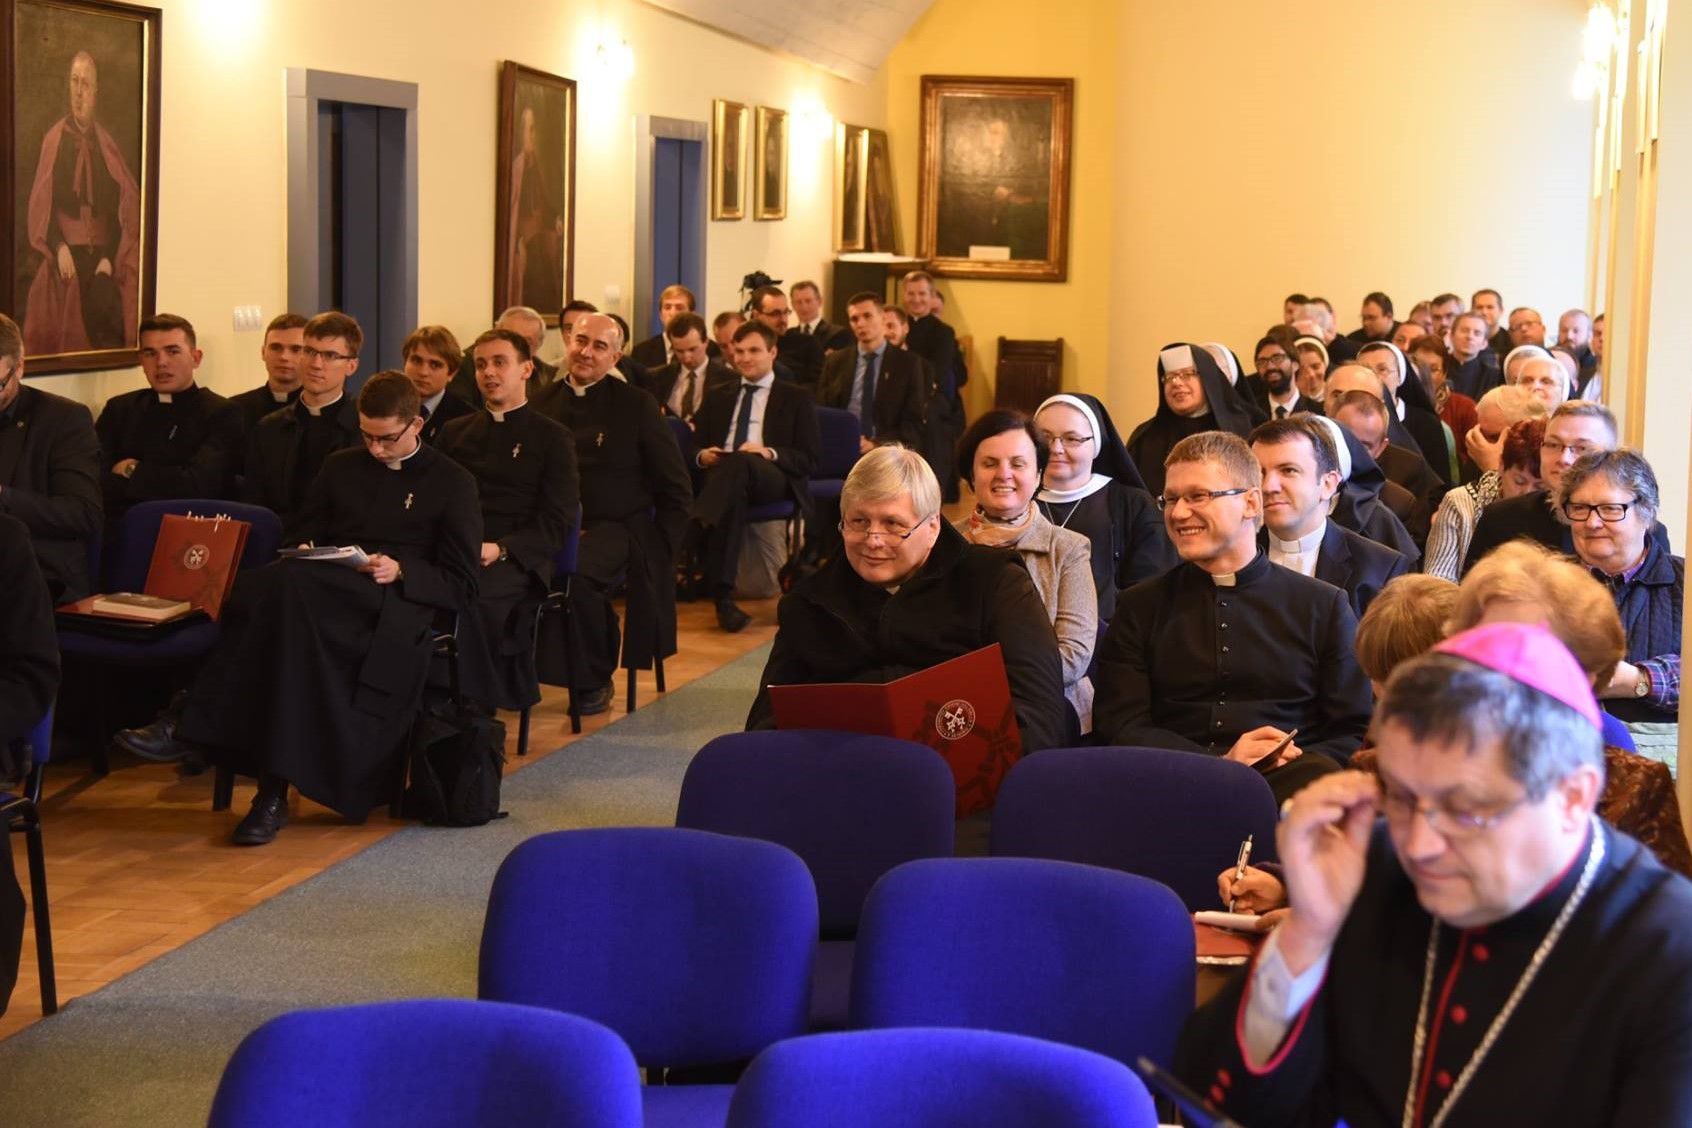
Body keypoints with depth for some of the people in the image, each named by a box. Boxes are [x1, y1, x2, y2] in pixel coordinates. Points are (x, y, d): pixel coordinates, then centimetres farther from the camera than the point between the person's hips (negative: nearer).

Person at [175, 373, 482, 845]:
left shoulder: (452, 482, 12)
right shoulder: (340, 467, 26)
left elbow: (462, 587, 6)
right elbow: (296, 537, 29)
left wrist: (401, 571, -11)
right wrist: (300, 554, 3)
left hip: (399, 603, -4)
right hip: (328, 593, 4)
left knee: (289, 586, -35)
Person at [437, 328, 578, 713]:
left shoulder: (552, 437, 11)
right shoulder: (455, 432, 26)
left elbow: (557, 522, 1)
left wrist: (500, 548, -15)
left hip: (515, 560, -3)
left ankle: (475, 707, -28)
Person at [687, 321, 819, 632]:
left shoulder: (796, 399, 18)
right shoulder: (718, 398, 31)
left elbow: (810, 459, 7)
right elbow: (696, 446, 25)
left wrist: (769, 453, -13)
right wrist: (702, 455, -2)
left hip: (774, 479, -3)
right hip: (719, 475, 3)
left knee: (739, 463, -41)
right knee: (733, 494, -39)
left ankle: (691, 535, -55)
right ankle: (722, 596, -49)